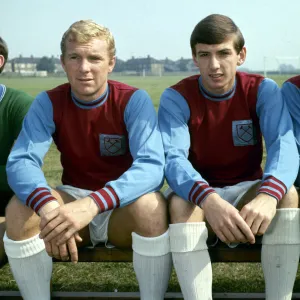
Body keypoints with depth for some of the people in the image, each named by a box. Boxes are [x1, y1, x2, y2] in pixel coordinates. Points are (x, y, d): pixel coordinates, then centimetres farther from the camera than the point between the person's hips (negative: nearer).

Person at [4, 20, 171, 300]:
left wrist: (94, 204, -47)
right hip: (73, 198, 2)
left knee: (150, 204, -35)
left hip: (122, 206, -2)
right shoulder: (48, 103, -8)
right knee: (19, 208, -27)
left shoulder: (134, 100, -16)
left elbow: (152, 165, -30)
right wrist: (46, 204, -45)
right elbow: (20, 162, -21)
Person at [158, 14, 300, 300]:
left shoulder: (263, 90, -10)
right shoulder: (176, 97, -14)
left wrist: (268, 194, -50)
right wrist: (208, 199, -51)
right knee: (180, 202, -35)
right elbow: (173, 158, -28)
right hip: (198, 193, -1)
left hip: (247, 190, 1)